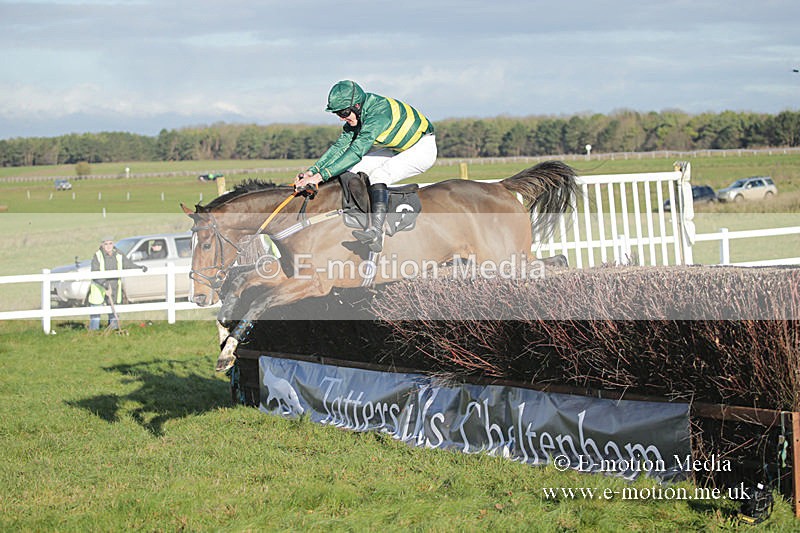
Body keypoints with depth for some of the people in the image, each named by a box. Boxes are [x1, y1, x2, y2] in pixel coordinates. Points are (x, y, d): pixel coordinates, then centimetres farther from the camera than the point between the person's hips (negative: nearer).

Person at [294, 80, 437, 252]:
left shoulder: (378, 114, -33)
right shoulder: (355, 115, -6)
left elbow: (356, 151, -41)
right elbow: (340, 146, -5)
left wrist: (322, 175, -45)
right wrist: (312, 170, -18)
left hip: (423, 149, -9)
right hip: (398, 149, 9)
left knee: (378, 175, -29)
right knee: (352, 170, -2)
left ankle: (376, 233, -41)